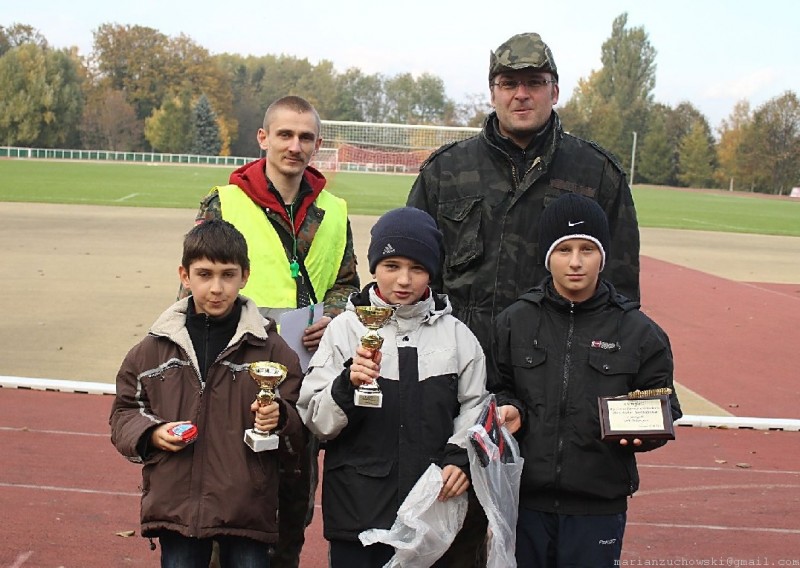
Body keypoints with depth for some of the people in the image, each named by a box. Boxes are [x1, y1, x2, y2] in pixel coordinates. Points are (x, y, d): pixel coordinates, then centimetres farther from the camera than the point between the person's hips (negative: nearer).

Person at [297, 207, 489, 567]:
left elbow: (474, 407, 12)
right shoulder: (345, 328, 1)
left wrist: (460, 457, -4)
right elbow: (316, 421, -1)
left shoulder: (457, 335, 7)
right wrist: (348, 385, -19)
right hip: (358, 508, -1)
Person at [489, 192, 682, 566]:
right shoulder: (515, 321, 4)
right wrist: (508, 409, -9)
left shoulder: (637, 330, 1)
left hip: (599, 506, -1)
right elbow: (497, 388, 13)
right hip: (525, 498, 1)